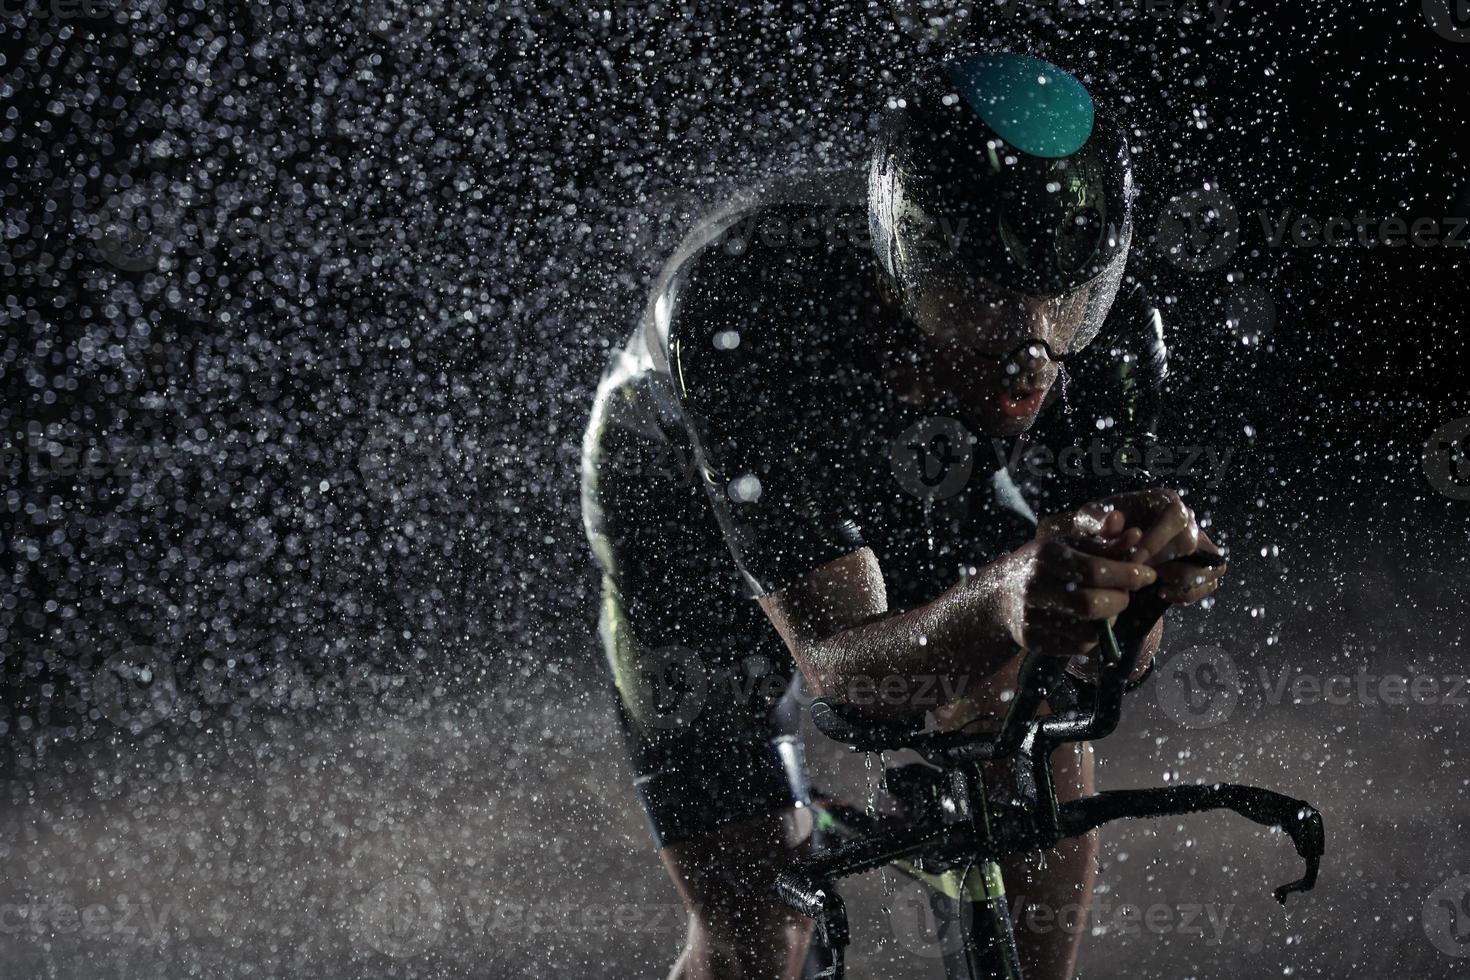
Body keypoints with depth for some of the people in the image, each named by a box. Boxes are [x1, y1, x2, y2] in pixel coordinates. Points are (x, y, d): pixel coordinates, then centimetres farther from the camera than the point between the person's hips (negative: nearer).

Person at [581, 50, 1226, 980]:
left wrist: (1141, 566, -51)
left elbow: (1113, 654, -27)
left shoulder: (1109, 325, -32)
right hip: (694, 512, -4)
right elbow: (835, 663, -45)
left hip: (917, 490, 4)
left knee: (1045, 736, -18)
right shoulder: (752, 310, -44)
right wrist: (1004, 605, -66)